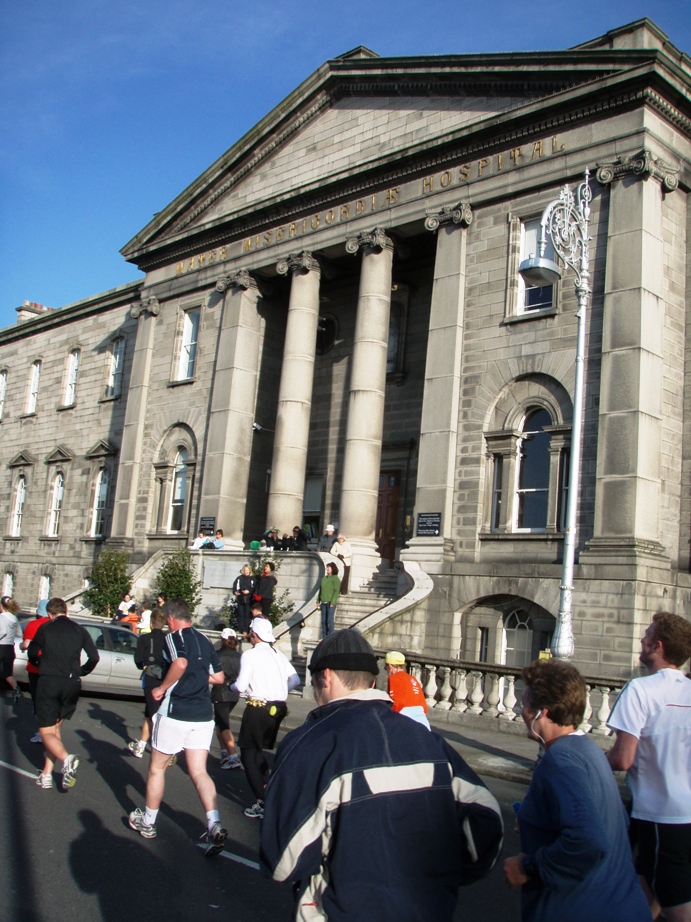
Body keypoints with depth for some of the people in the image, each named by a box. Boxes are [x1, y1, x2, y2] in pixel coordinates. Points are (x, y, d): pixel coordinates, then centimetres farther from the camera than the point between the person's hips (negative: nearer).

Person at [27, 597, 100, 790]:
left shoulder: (45, 629, 1)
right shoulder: (80, 630, 6)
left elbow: (32, 654, 9)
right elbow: (94, 657, 2)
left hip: (48, 682, -3)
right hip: (72, 684, 3)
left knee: (46, 731, 1)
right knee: (55, 728, 18)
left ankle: (66, 758, -27)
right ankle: (47, 774, 12)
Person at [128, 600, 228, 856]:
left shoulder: (174, 637, -7)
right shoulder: (205, 640, 12)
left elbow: (180, 663, -28)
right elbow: (218, 677, 16)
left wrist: (162, 688, -16)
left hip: (175, 712, -6)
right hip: (203, 715, 6)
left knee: (157, 768, 13)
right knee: (199, 772, 5)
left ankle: (147, 822, 27)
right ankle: (214, 825, -12)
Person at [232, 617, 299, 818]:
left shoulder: (250, 654, -9)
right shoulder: (279, 655, 9)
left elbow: (241, 686, -13)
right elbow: (295, 680, 7)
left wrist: (232, 686, 8)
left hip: (258, 709, -6)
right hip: (278, 709, 6)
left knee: (248, 753, 3)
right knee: (259, 751, 22)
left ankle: (261, 803, -3)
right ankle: (266, 789, 17)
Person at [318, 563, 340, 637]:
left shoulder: (335, 579, -5)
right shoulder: (324, 578, 15)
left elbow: (336, 591, -11)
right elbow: (320, 590, 18)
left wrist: (332, 602, -18)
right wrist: (319, 601, 11)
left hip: (331, 603, -6)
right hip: (323, 603, 6)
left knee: (330, 620, -7)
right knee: (323, 621, 6)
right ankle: (324, 637, 12)